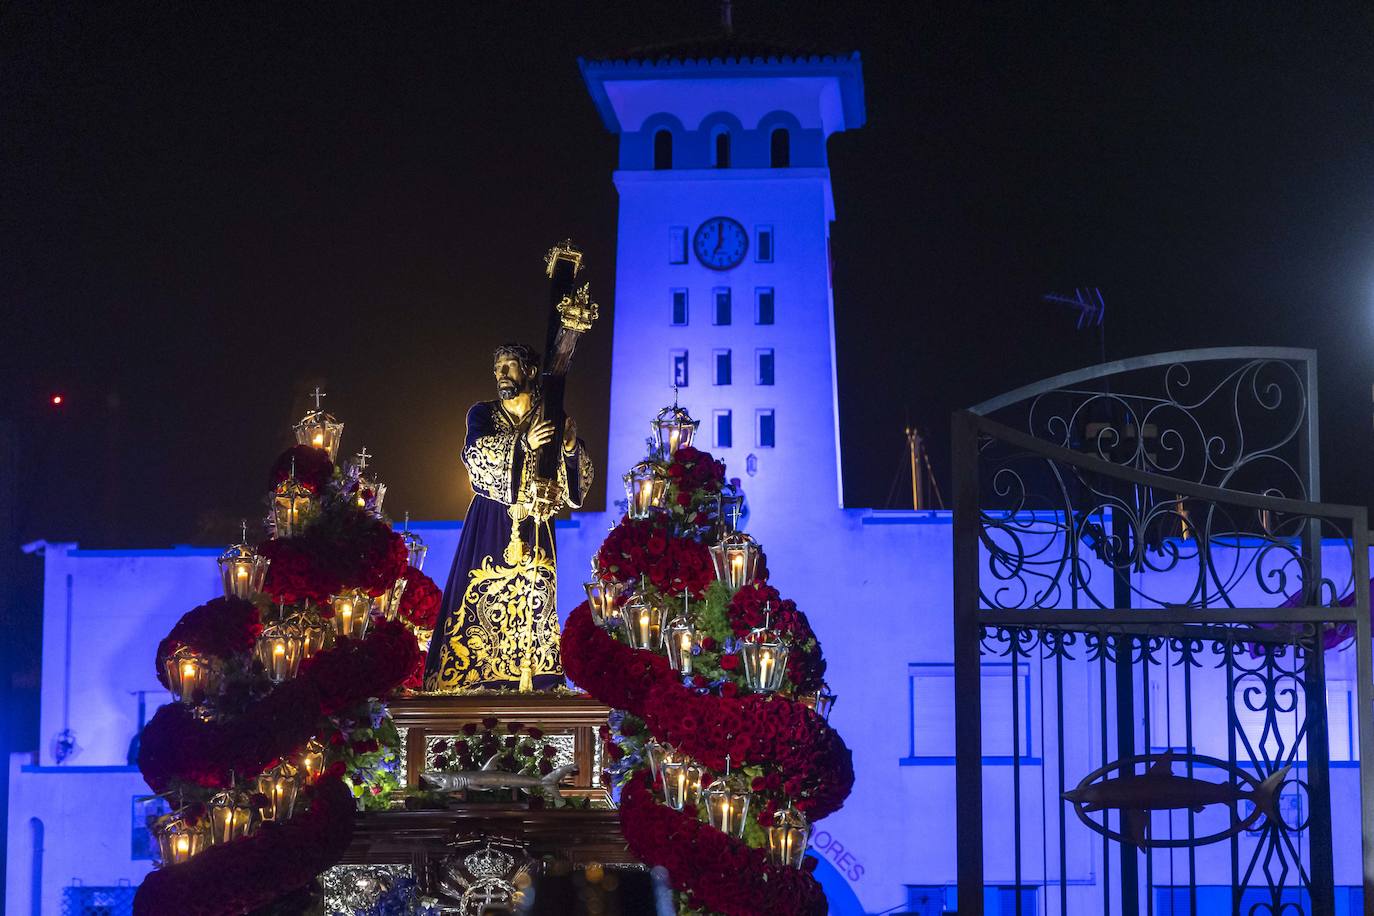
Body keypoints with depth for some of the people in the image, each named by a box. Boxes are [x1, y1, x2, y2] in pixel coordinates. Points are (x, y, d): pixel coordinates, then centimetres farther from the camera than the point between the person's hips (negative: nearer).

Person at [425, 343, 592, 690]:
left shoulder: (551, 420, 8)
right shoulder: (483, 414, 8)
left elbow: (578, 480, 0)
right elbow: (474, 452, -14)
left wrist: (571, 447, -21)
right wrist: (523, 444, -27)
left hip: (533, 531, 1)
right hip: (488, 528, -1)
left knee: (532, 606, -6)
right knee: (480, 601, -9)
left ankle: (531, 685, -5)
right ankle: (472, 684, -9)